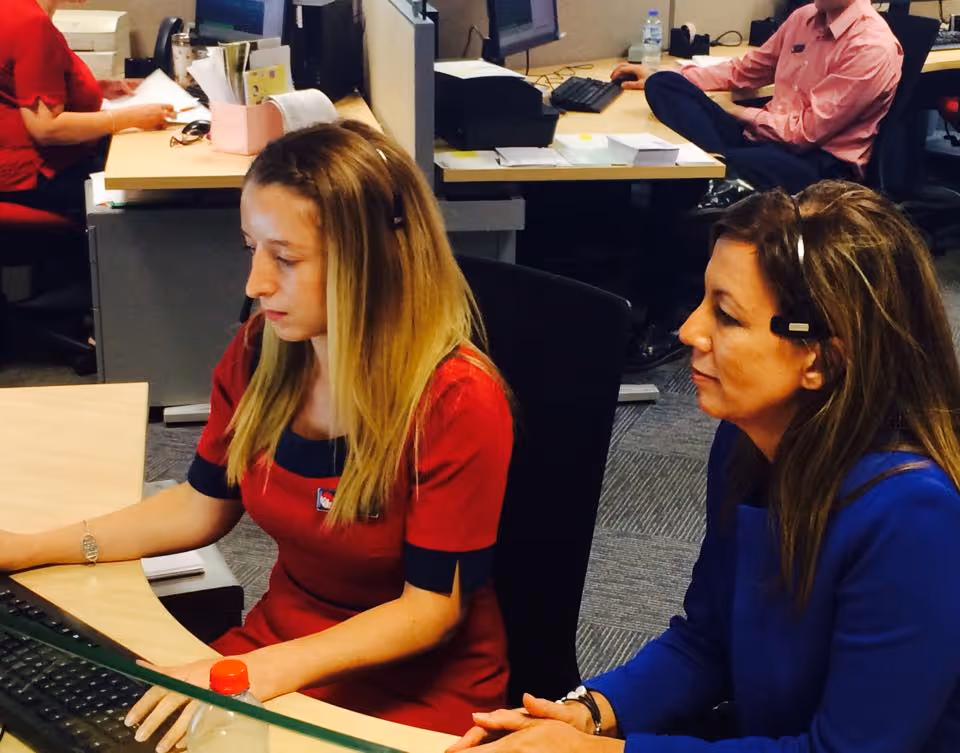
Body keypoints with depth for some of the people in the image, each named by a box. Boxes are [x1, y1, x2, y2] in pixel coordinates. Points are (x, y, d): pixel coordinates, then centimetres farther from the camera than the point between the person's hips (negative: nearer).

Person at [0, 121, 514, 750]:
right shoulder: (259, 354, -5)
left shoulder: (458, 402, -23)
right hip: (280, 641, 6)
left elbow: (433, 608, -18)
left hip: (418, 685, -5)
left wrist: (262, 672, -28)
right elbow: (204, 505, 10)